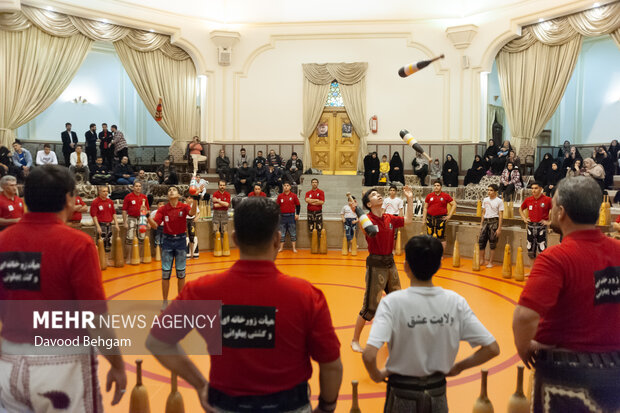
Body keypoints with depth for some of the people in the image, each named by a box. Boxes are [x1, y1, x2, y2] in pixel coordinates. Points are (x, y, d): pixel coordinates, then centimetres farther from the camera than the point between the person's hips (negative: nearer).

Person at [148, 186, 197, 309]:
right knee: (165, 272, 4)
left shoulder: (184, 207, -4)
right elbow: (155, 225, -9)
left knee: (181, 272, 7)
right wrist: (148, 216, -29)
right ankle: (165, 301, 16)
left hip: (180, 240, -1)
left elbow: (192, 213, -26)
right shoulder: (163, 209, -1)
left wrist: (195, 200, -43)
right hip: (167, 240, 1)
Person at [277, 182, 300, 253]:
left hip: (291, 216, -1)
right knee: (282, 233, 6)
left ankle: (294, 248, 6)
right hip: (283, 217, 2)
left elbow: (298, 205, 5)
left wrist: (297, 214, -3)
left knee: (293, 233, 1)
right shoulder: (280, 196, 5)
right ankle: (281, 248, 14)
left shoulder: (294, 195, 1)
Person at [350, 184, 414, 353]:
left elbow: (408, 220, 15)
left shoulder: (389, 219, 7)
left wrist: (410, 199, 10)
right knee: (370, 306, -3)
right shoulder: (369, 219, -13)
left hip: (390, 263, 7)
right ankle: (355, 340, 13)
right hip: (375, 264, -7)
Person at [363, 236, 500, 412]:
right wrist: (458, 367, 4)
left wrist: (376, 375, -10)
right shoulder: (455, 302, -10)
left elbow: (369, 355, -30)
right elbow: (492, 348, -9)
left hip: (403, 394, -2)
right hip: (438, 394, 3)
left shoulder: (393, 302, -20)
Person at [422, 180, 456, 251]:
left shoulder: (446, 196, 2)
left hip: (441, 219, -2)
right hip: (430, 218, 2)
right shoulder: (429, 196, 7)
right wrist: (424, 219, 4)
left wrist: (449, 215, -1)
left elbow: (454, 204, 5)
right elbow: (425, 208, 10)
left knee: (441, 237, -1)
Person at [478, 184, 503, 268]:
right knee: (481, 241, 2)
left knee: (492, 244, 0)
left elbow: (500, 216, -6)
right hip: (485, 221, 5)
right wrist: (481, 224, 12)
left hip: (494, 221, -5)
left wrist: (499, 228, -10)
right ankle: (481, 261, 15)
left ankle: (490, 262, 8)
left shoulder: (499, 201, -4)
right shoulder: (485, 200, 11)